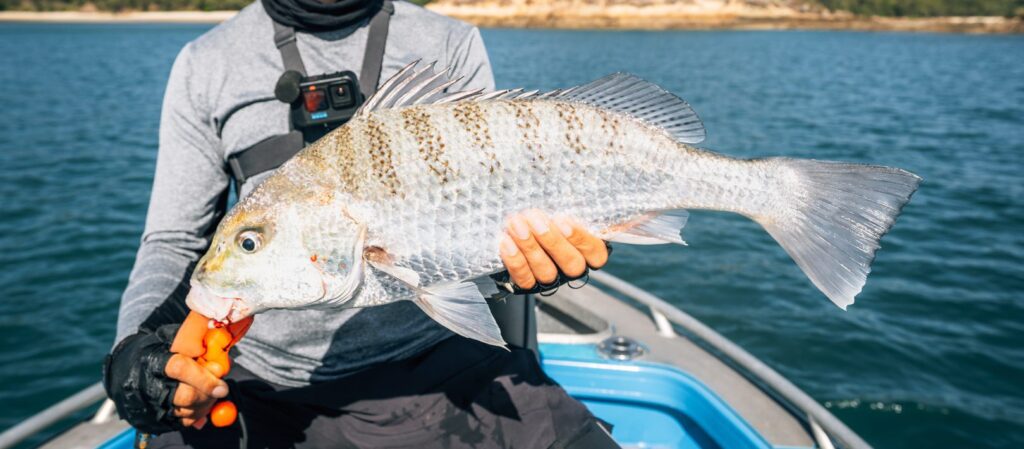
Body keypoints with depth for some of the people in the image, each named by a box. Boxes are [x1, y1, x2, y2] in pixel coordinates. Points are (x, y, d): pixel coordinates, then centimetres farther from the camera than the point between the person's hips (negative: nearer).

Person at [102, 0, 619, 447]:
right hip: (267, 385, 2)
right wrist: (141, 344, -12)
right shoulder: (205, 64, 7)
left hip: (437, 362, -1)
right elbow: (172, 242, 8)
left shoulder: (451, 44, 6)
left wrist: (544, 249, -21)